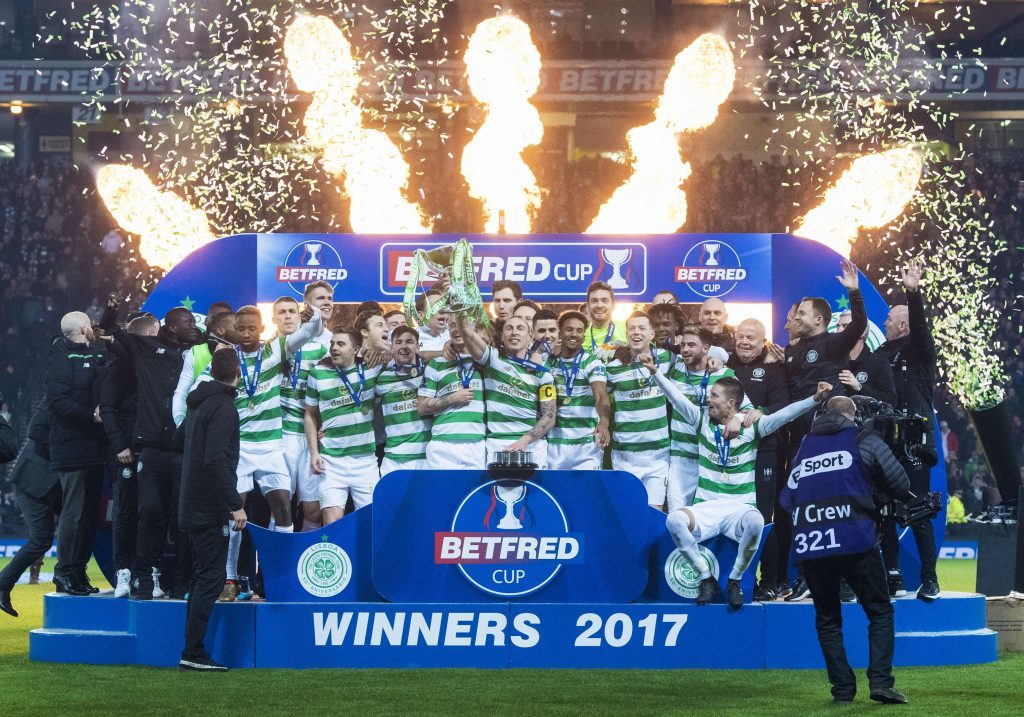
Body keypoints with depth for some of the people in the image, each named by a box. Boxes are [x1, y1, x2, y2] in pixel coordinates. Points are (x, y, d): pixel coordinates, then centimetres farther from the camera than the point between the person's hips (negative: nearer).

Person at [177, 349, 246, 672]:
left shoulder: (199, 403, 13)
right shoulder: (223, 407, -15)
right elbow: (216, 461, -23)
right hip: (211, 509, -9)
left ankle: (193, 651, 18)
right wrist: (236, 505, -23)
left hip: (192, 507, 9)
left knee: (204, 577, 16)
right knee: (211, 577, -7)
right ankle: (193, 653, -9)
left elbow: (179, 438, 31)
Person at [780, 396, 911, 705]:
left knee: (827, 619, 15)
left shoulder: (804, 448, 19)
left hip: (809, 548, 3)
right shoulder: (864, 441, 8)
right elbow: (901, 485, 7)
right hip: (855, 543, -3)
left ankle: (842, 688, 9)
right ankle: (880, 682, -5)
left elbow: (787, 500, 16)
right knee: (880, 612, 8)